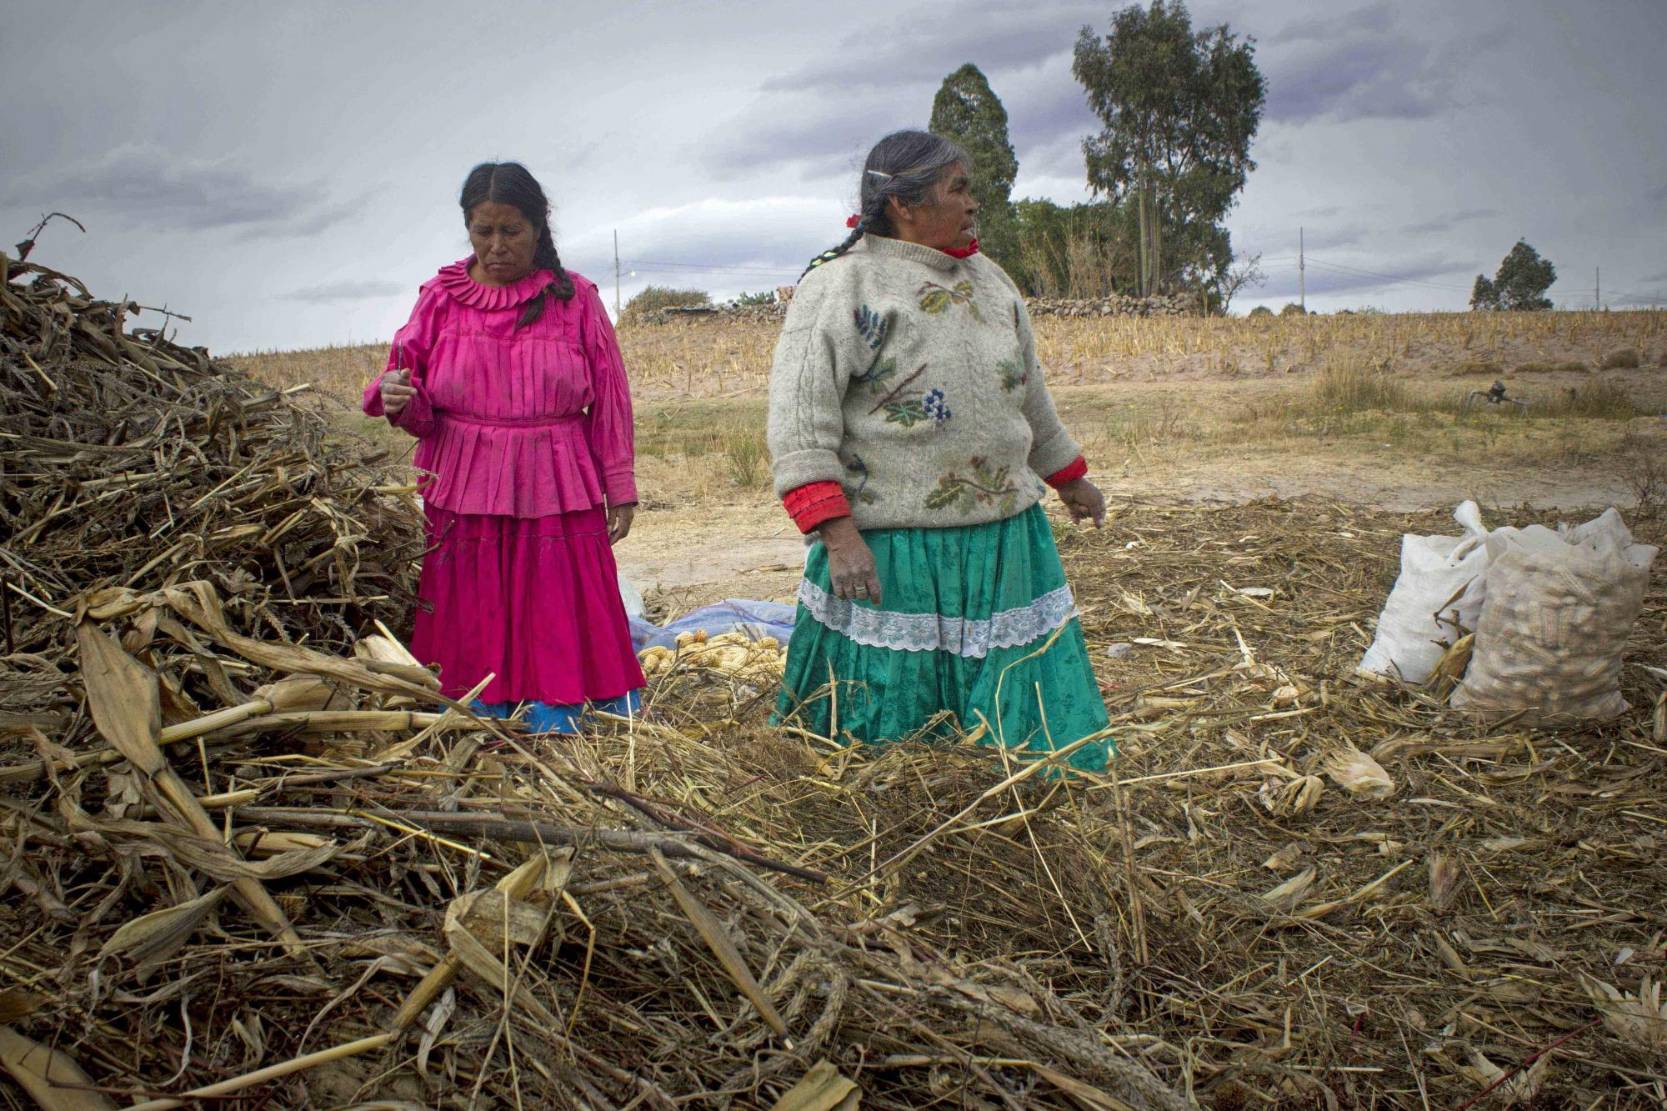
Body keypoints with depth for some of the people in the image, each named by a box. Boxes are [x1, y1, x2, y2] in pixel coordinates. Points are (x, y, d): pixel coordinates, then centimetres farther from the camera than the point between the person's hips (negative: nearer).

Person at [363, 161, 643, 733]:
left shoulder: (574, 298, 5)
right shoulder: (441, 298, 7)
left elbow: (610, 399, 5)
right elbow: (420, 413, 9)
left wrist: (620, 489, 2)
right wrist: (395, 398, -15)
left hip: (557, 494, -1)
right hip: (466, 497, 1)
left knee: (558, 625, 1)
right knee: (474, 633, 4)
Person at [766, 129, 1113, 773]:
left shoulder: (989, 281, 13)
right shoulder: (841, 285, -8)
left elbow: (1029, 397, 25)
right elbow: (799, 419, -15)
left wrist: (1068, 478, 32)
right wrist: (837, 532, -23)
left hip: (1008, 544, 6)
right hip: (890, 551, -6)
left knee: (1033, 721, 10)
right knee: (892, 736, 4)